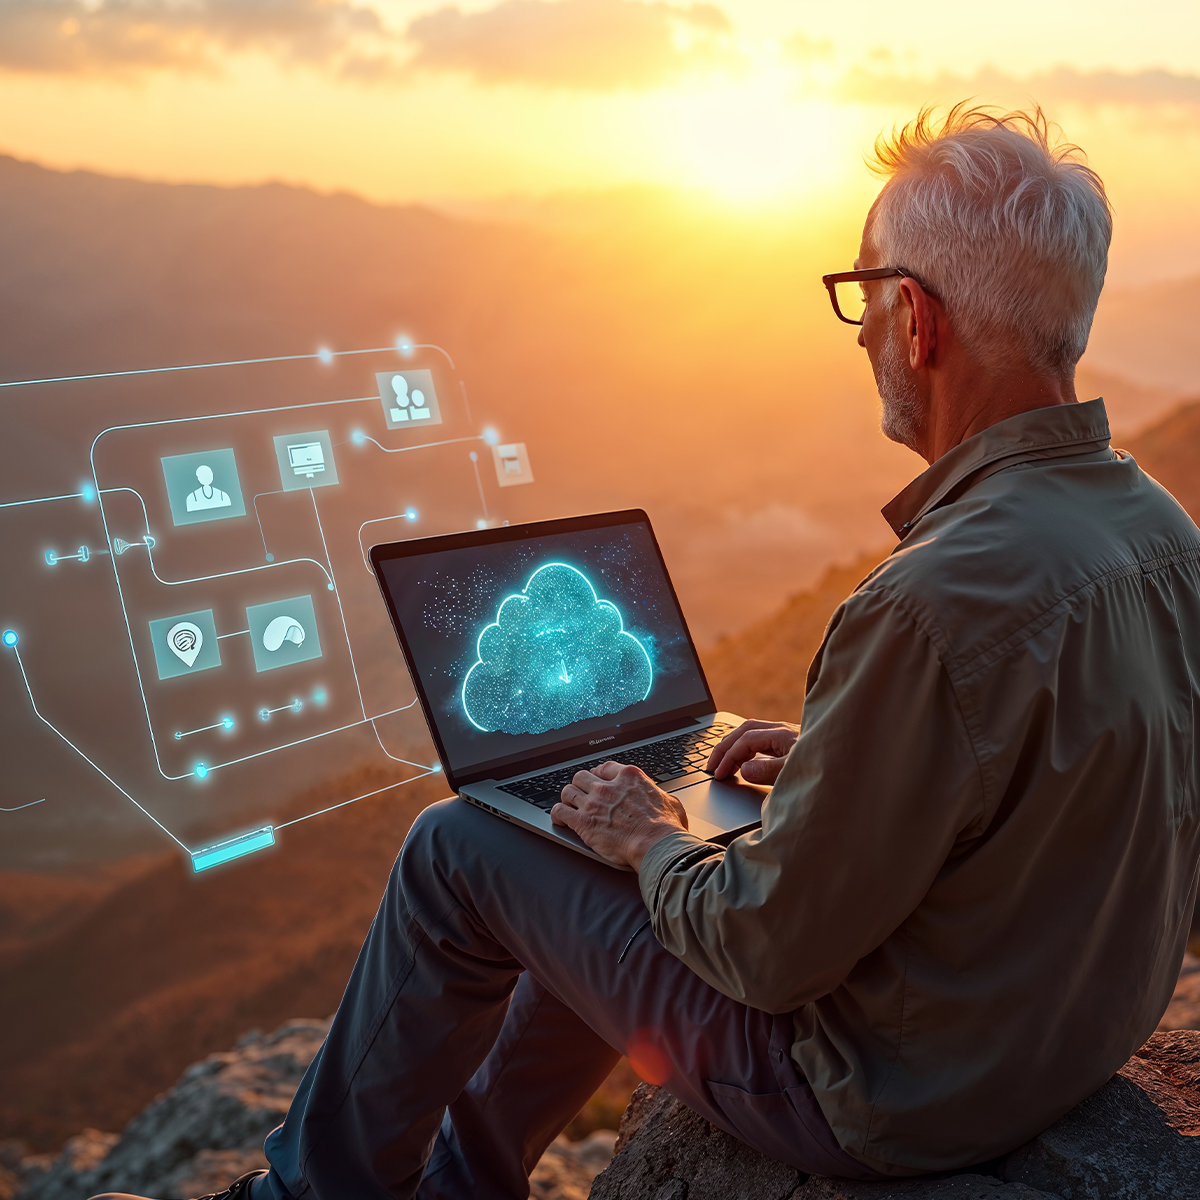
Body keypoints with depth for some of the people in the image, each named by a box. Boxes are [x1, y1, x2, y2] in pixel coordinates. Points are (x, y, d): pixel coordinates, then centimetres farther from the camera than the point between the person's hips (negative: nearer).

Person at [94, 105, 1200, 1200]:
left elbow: (769, 952, -25)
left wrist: (653, 839, -7)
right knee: (610, 873, 24)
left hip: (887, 1096, -8)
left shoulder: (935, 609, -35)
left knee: (459, 848, 4)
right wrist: (836, 753, 9)